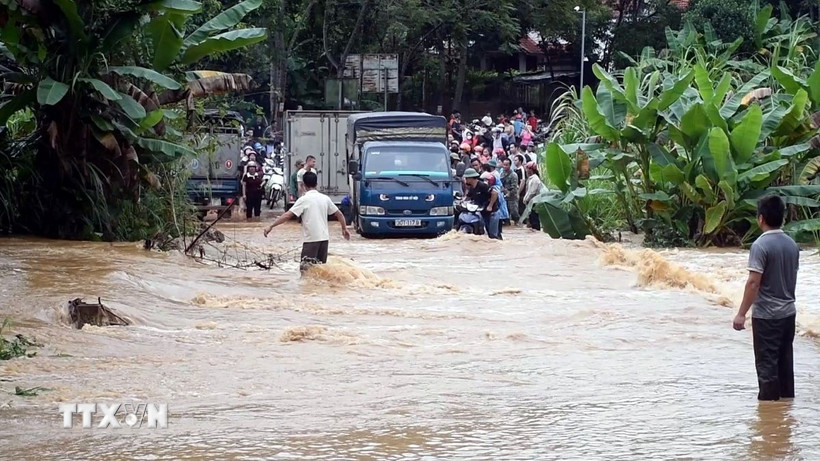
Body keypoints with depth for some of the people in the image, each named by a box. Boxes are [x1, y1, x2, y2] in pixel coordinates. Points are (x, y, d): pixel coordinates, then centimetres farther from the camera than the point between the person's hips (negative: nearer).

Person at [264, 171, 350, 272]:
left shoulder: (304, 199, -8)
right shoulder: (325, 198, 8)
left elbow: (287, 215, -14)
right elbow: (339, 214, 15)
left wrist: (271, 226, -12)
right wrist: (344, 228, 29)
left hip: (311, 239, -6)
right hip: (324, 238, 6)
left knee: (306, 268, -3)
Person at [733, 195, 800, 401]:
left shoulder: (761, 245, -17)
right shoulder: (792, 245, 6)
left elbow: (754, 282, -20)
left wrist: (741, 314, -17)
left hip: (766, 315, -7)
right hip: (788, 313, 7)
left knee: (767, 364, 0)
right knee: (785, 361, 15)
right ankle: (787, 397, 21)